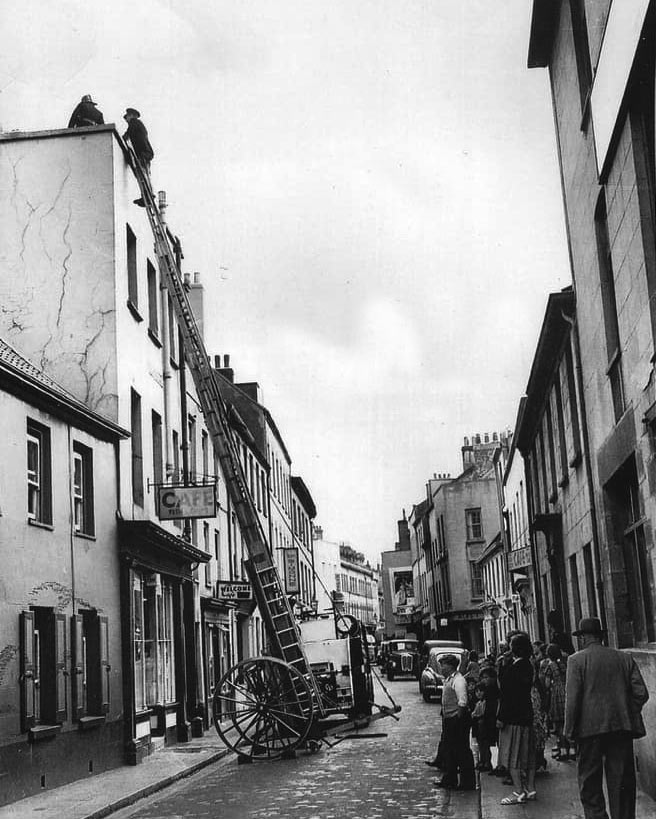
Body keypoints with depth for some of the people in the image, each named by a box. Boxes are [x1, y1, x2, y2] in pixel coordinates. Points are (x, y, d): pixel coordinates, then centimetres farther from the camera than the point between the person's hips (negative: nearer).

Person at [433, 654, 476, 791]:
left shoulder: (458, 680, -18)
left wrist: (459, 718, -23)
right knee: (449, 750, 18)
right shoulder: (448, 679, 12)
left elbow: (462, 703, -24)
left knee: (462, 751, -2)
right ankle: (449, 779, 30)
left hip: (458, 719, -10)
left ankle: (467, 783, 6)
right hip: (449, 720, 10)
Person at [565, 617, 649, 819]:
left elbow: (572, 698, -9)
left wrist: (570, 731, -3)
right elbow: (641, 693, 3)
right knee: (622, 781, 9)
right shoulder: (625, 658, 7)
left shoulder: (577, 660, -3)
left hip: (591, 728, -3)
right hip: (622, 727, 3)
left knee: (589, 783, 7)